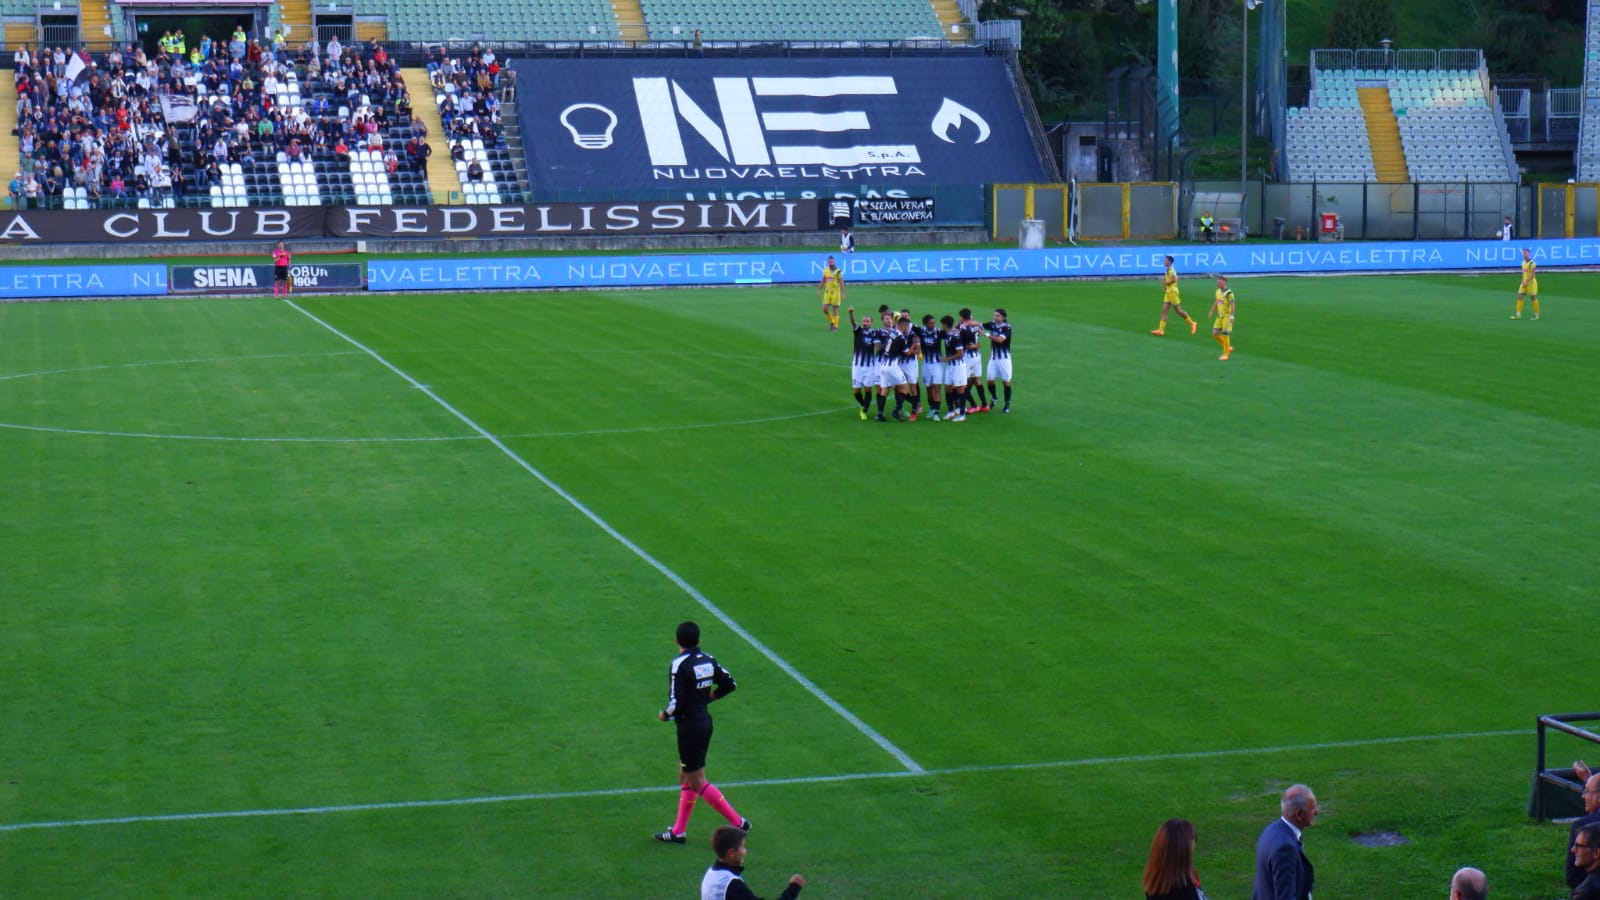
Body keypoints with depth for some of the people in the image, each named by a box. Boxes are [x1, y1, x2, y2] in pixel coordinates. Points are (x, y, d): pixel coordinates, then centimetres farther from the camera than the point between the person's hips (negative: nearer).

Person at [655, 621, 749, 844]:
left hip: (689, 726, -8)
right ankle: (678, 831, 21)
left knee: (697, 783, 2)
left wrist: (664, 715, -3)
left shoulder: (679, 664, -19)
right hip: (705, 722, 8)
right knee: (685, 778, 17)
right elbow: (729, 684, 8)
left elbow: (676, 703, -22)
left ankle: (738, 822, 2)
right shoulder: (708, 660, 1)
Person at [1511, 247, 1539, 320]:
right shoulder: (1523, 262, 10)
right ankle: (1518, 314, 2)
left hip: (1531, 282, -8)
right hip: (1524, 282, 8)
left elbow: (1533, 274, -19)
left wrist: (1527, 282, -20)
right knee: (1519, 296, 0)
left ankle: (1536, 314, 11)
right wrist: (1523, 281, 6)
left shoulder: (1532, 263, -15)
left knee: (1533, 298, 0)